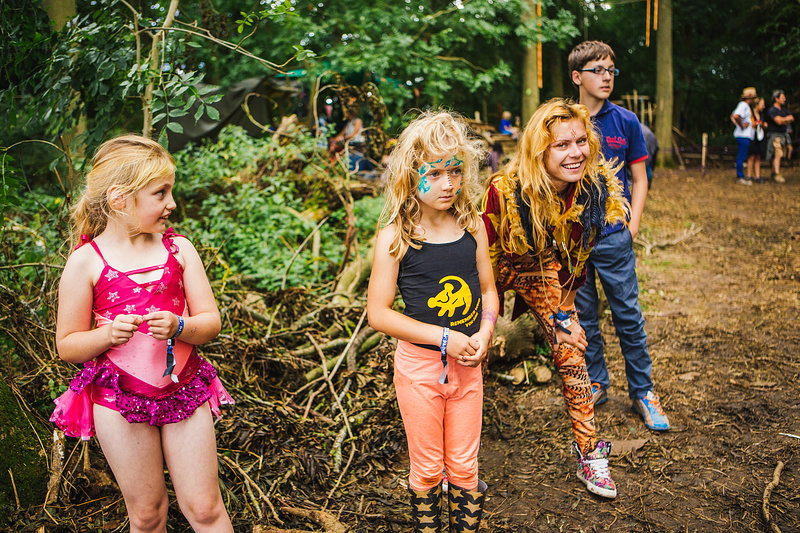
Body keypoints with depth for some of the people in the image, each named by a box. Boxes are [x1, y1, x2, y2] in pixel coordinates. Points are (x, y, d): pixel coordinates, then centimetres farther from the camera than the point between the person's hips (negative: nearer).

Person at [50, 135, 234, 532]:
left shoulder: (178, 249, -1)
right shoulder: (86, 263, -8)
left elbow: (210, 322, -1)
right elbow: (67, 346, -2)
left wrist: (178, 327, -21)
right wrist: (108, 335, -22)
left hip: (185, 390, 2)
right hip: (118, 399, -2)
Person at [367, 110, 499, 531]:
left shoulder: (472, 226, -2)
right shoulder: (396, 237, -14)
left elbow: (488, 290, 9)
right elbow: (378, 313, -13)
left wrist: (485, 332, -9)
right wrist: (443, 337, -18)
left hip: (467, 364, 3)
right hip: (419, 365, -3)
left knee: (464, 466, 14)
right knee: (427, 468, 13)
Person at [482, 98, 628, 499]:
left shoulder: (596, 188, -23)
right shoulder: (505, 189, -35)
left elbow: (576, 256, -7)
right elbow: (484, 255, -20)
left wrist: (563, 313, -4)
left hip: (542, 270, 3)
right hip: (494, 269, -3)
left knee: (571, 351, -3)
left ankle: (590, 456, 12)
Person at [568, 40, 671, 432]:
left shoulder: (625, 122, 0)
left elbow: (639, 180, 6)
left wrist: (632, 225, -3)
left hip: (613, 237, -1)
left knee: (628, 315, 5)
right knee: (583, 315, 12)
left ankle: (642, 391, 20)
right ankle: (595, 383, 29)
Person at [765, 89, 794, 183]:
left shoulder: (783, 109, 14)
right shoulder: (772, 110, -12)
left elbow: (791, 119, 8)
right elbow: (779, 121, -24)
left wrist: (783, 120, -11)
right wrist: (787, 119, -6)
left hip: (782, 135, 8)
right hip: (774, 135, -8)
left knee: (777, 155, 9)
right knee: (777, 155, -15)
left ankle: (774, 172, 17)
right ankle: (777, 174, -20)